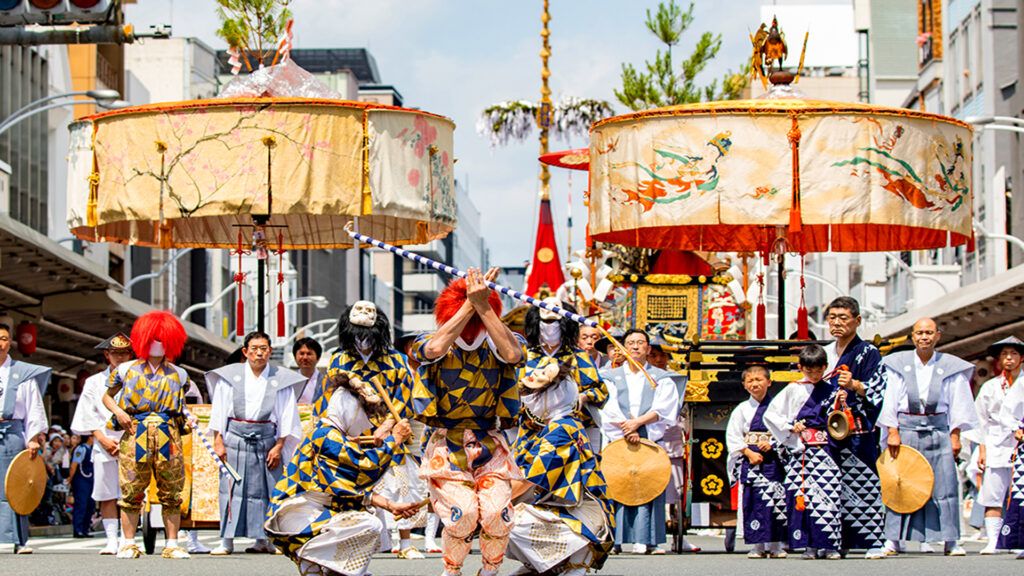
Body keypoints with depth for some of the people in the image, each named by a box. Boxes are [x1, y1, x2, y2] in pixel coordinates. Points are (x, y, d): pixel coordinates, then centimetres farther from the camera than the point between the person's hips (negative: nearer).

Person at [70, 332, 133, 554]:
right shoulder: (94, 382, 15)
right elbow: (89, 417, 10)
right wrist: (103, 439, -4)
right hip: (104, 445, 1)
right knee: (106, 495, -1)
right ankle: (111, 540, 2)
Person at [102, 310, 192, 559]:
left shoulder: (177, 374, 15)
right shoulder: (126, 369, 10)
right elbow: (107, 397, 18)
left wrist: (187, 420, 4)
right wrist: (118, 412, 0)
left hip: (168, 436, 1)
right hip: (134, 435, -1)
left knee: (171, 492, 1)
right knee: (131, 491, -1)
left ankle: (172, 544, 6)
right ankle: (129, 543, 6)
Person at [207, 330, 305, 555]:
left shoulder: (280, 379, 4)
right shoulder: (230, 376, 5)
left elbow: (286, 416, 4)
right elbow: (219, 411, 5)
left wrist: (279, 446, -2)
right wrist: (218, 441, -2)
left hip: (267, 439, 0)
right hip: (235, 439, 0)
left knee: (265, 489, 0)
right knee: (231, 488, -2)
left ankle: (263, 539, 8)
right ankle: (227, 541, 0)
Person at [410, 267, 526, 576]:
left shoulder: (496, 347, 1)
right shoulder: (431, 347, -1)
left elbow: (512, 354, -24)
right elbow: (436, 348, -27)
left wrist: (483, 305, -27)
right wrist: (469, 304, -27)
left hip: (489, 445, 1)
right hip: (446, 446, -1)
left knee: (497, 513, -19)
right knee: (462, 512, -23)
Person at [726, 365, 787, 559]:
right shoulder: (742, 409, 7)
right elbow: (732, 437, 2)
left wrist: (773, 444, -13)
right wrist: (749, 453, -9)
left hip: (774, 459, 0)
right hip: (750, 461, 1)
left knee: (777, 498, -4)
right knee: (753, 501, -3)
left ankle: (775, 546, 3)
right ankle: (758, 546, 2)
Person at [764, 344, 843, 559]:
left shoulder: (831, 390, 10)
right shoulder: (793, 390, 8)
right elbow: (770, 414, 7)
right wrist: (790, 427, -2)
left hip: (826, 450, 0)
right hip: (800, 450, 0)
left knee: (829, 495, -8)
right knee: (803, 496, -4)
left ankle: (829, 545, -5)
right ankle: (809, 545, 1)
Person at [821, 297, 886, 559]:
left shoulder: (868, 353, 0)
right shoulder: (825, 353, 18)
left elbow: (877, 390, -10)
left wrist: (855, 385, -27)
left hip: (858, 432, -5)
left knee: (864, 485, -9)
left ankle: (874, 541, -9)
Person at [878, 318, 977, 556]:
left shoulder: (951, 367, 3)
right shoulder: (898, 364, 2)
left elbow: (957, 405, 6)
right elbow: (889, 401, 2)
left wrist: (955, 436, 0)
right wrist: (892, 432, -5)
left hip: (938, 431, 1)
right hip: (905, 429, 0)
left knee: (944, 486, -2)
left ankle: (951, 541, 3)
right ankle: (893, 540, 1)